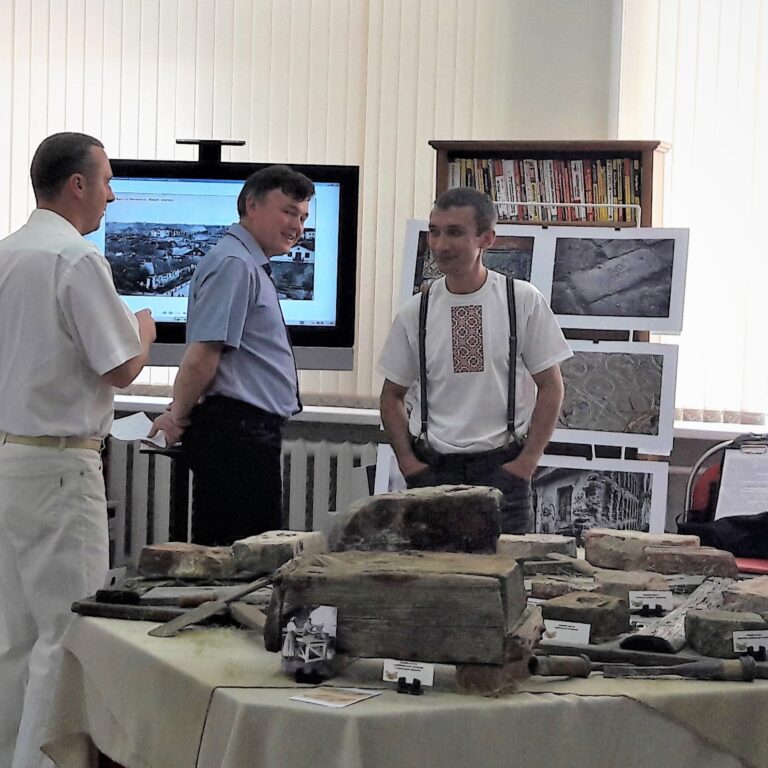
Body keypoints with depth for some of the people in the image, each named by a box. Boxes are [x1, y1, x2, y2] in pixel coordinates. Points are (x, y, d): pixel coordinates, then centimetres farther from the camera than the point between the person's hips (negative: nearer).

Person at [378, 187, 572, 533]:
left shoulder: (524, 301, -2)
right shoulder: (416, 311, 4)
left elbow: (551, 387, 2)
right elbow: (393, 396, 12)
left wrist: (527, 461, -6)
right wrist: (408, 462, -1)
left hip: (502, 466, -2)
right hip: (433, 466, 2)